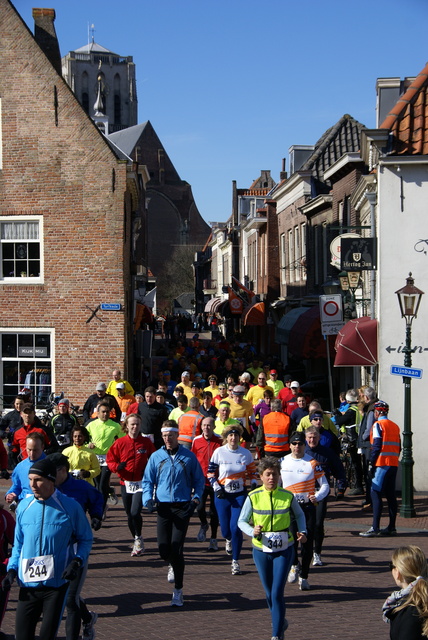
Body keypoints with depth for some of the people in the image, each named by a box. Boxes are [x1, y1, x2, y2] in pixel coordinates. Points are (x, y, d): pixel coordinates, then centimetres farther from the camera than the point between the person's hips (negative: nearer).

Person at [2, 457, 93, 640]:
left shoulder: (70, 507, -4)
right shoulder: (24, 506, 5)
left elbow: (86, 539, 6)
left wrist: (76, 561, -11)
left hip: (57, 583, -3)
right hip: (28, 584, 3)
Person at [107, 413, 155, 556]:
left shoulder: (146, 442, 1)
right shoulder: (119, 443, 1)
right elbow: (110, 459, 4)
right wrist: (117, 467, -16)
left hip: (141, 483, -2)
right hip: (125, 483, 2)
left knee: (135, 512, -18)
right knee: (130, 515, 11)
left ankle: (138, 538, 4)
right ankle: (137, 542, 29)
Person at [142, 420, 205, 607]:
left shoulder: (188, 457, 3)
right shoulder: (156, 457, 7)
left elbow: (199, 480, 10)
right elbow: (147, 480, 9)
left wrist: (196, 497, -6)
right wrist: (148, 499, -8)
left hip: (182, 507, -2)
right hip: (163, 506, 2)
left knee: (176, 548, -9)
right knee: (164, 550, 0)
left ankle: (178, 591, 1)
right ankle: (173, 565, 38)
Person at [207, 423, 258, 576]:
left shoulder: (246, 453, 1)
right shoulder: (219, 452, -4)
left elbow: (252, 472, 12)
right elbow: (210, 473, 1)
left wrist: (253, 484, -6)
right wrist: (217, 488, -11)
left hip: (240, 494, 0)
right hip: (222, 495, 0)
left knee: (236, 528, -11)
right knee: (225, 529, 5)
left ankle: (235, 562, 4)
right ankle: (229, 539, 46)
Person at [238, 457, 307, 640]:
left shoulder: (287, 496, -6)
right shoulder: (253, 497, -8)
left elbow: (299, 515, 12)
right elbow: (242, 521, -1)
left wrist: (302, 532, -5)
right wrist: (252, 531, -21)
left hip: (284, 551, -1)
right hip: (261, 550, 1)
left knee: (277, 592, -10)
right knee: (269, 592, 13)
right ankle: (280, 621, 40)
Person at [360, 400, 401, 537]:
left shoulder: (378, 424, -6)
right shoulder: (395, 426, 16)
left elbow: (376, 446, -14)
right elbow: (398, 447, 15)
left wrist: (371, 463, -9)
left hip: (381, 464, -7)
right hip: (394, 464, 7)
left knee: (376, 494, -7)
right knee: (391, 495, 10)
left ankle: (375, 528, -11)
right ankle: (391, 527, 13)